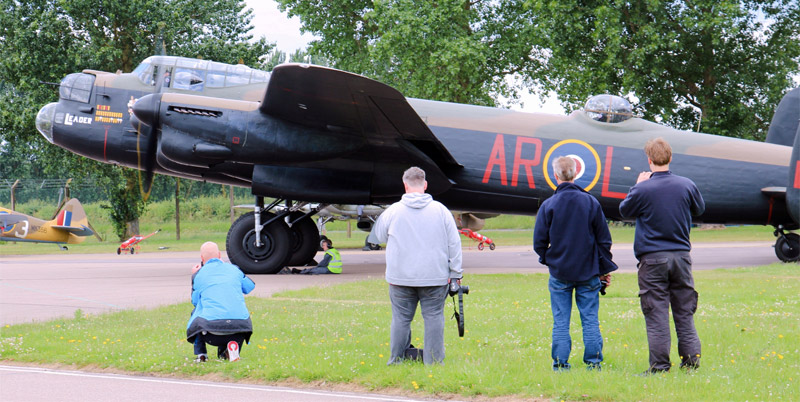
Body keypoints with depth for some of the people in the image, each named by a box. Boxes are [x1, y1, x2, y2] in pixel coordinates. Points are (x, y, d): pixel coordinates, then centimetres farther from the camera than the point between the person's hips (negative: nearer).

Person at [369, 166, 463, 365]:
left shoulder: (393, 211, -1)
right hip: (435, 277, 0)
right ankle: (434, 361, 6)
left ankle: (396, 360, 15)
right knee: (434, 317, 5)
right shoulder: (441, 210, 0)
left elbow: (380, 237, 15)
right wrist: (455, 273, 8)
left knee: (401, 318, 8)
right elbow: (454, 243, 2)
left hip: (400, 277, 0)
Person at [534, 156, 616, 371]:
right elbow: (604, 240, 4)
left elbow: (539, 242, -3)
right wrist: (605, 269, 12)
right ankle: (593, 363, 4)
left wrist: (547, 260, 16)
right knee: (590, 320, 6)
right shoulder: (591, 202, 0)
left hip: (560, 273, -1)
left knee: (561, 322, 4)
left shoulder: (548, 205, -6)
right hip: (588, 273, 1)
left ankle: (560, 364, 2)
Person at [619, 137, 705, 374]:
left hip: (652, 259, -3)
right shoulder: (687, 185, -2)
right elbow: (699, 209, 18)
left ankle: (659, 366, 0)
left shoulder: (643, 189, -13)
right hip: (681, 255, 3)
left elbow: (624, 211, 5)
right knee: (684, 311, 12)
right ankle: (691, 360, 11)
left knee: (656, 313, 0)